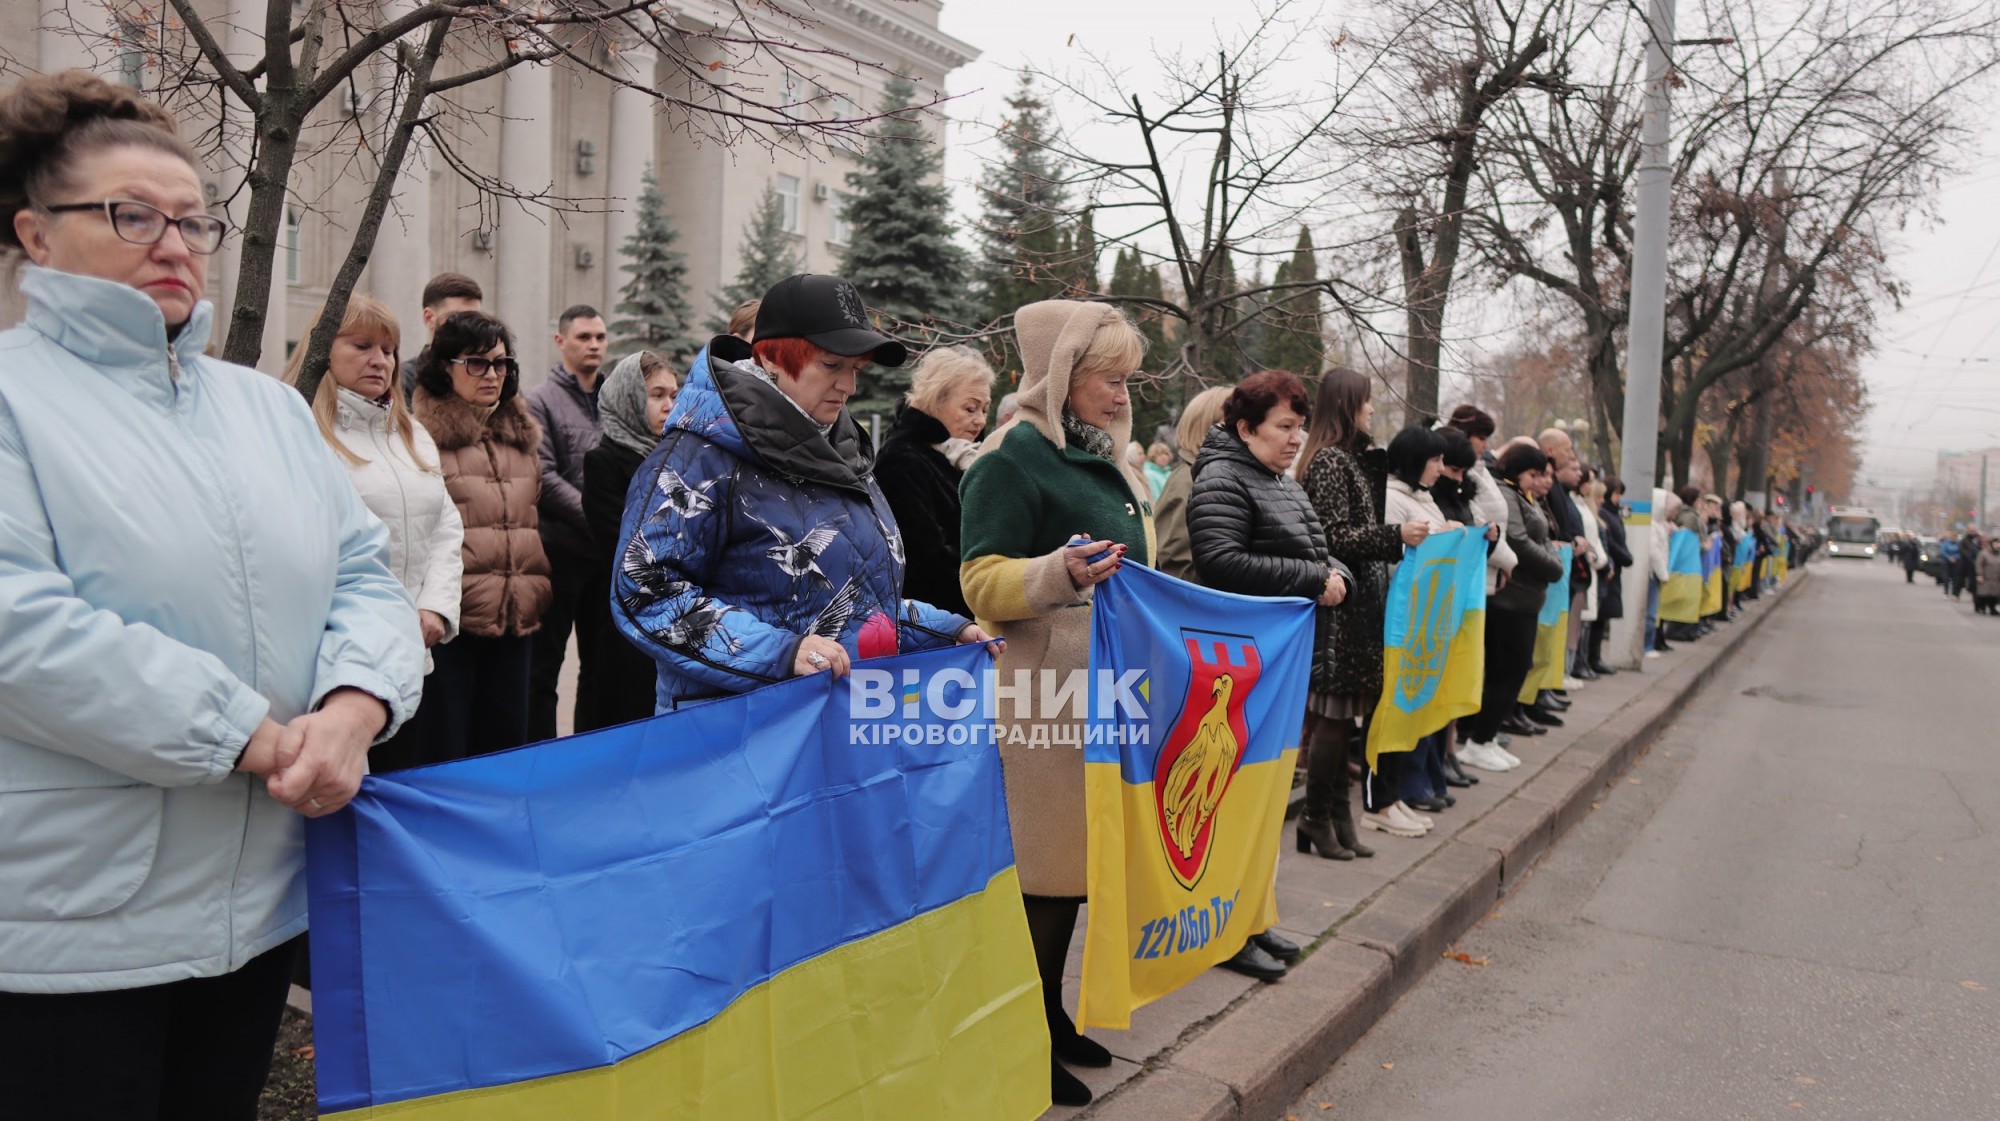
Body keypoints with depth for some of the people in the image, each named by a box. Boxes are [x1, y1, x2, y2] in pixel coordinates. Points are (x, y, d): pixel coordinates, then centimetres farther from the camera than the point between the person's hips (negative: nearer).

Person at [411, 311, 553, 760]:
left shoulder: (520, 434, 16)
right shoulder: (423, 434, -5)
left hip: (517, 620, 6)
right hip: (450, 618, -6)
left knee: (506, 745, 13)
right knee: (442, 753, 1)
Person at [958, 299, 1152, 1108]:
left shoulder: (1105, 461, 16)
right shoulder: (1014, 458, -10)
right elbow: (982, 582, -16)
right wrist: (1056, 574, -32)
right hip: (1041, 694, -9)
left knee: (1077, 856, 15)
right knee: (1040, 867, -1)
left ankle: (1053, 1014, 29)